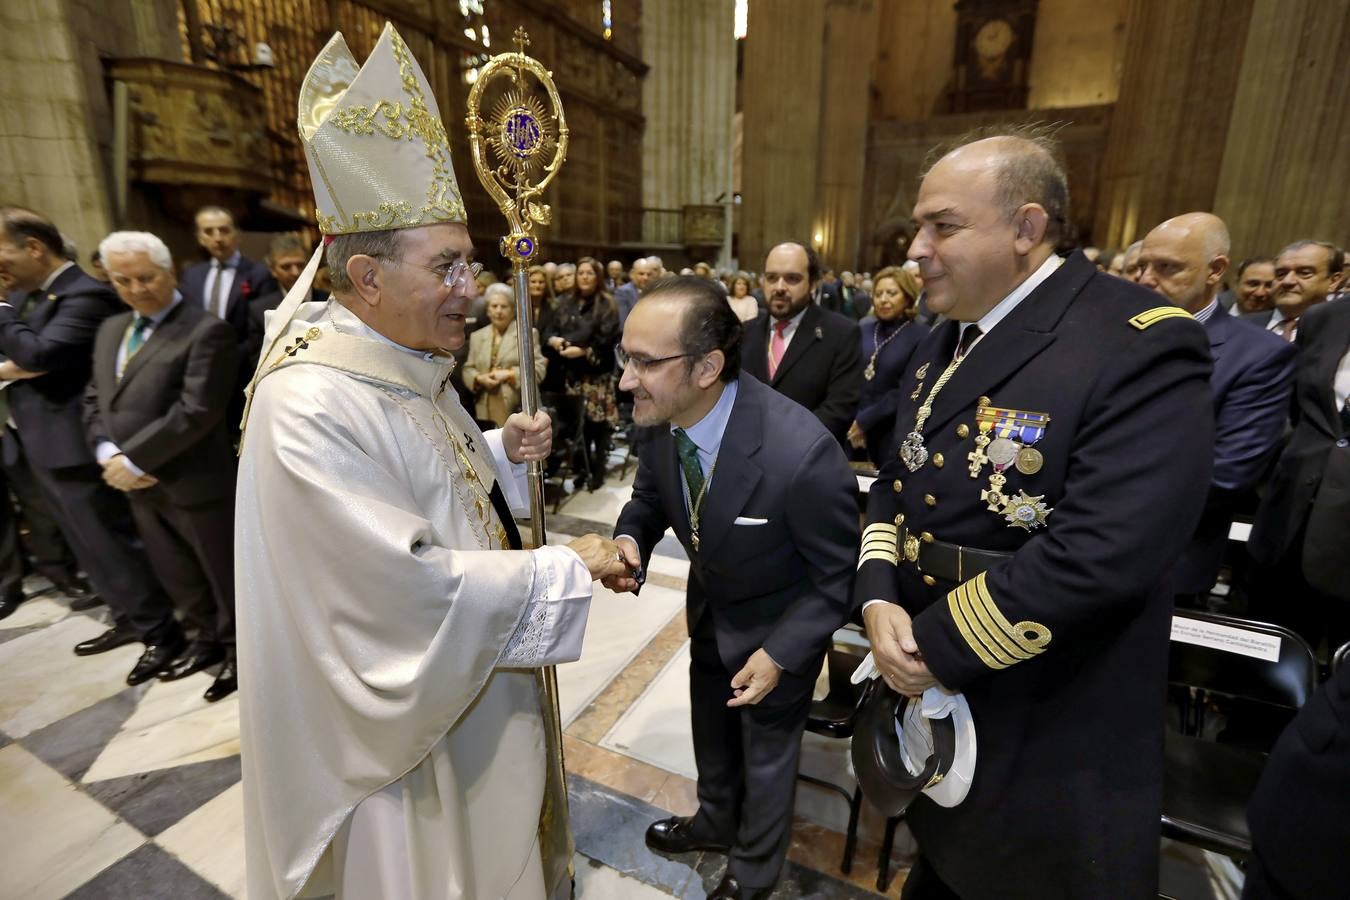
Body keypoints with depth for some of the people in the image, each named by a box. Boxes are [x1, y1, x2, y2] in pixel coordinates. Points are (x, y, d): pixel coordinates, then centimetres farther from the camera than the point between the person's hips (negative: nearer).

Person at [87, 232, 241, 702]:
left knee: (223, 573, 8)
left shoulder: (205, 331, -14)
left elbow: (196, 411, -21)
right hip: (140, 485, 8)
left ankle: (240, 649, 26)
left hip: (195, 482, -8)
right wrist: (108, 454, -5)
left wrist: (131, 461, -16)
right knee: (177, 577, 20)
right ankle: (208, 639, 39)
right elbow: (94, 399, 12)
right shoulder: (110, 329, 13)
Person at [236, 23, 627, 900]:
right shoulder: (311, 404, -29)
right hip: (401, 705, -8)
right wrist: (568, 569, -24)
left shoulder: (415, 369, -1)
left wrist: (502, 451, -8)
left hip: (475, 674, 8)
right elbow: (408, 587, -31)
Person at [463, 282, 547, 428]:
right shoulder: (477, 336, 17)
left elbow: (539, 368, -5)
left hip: (519, 412, -3)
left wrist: (509, 375, -14)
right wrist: (479, 379, -7)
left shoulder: (527, 333, 3)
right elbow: (467, 369, 15)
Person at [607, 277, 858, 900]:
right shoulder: (663, 419, -21)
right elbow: (650, 495, -2)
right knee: (711, 729, 30)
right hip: (709, 609, 6)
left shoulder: (801, 452, -39)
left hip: (777, 627, -5)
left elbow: (840, 576, -23)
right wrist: (630, 538, -22)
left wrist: (780, 655, -21)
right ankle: (716, 821, 63)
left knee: (766, 754, 21)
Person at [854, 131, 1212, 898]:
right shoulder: (945, 342, 5)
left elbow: (1099, 556, -30)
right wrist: (879, 602, -11)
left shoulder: (1142, 347, -21)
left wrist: (933, 647, -22)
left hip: (1045, 729, -7)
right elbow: (897, 484, 5)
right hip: (928, 691, 7)